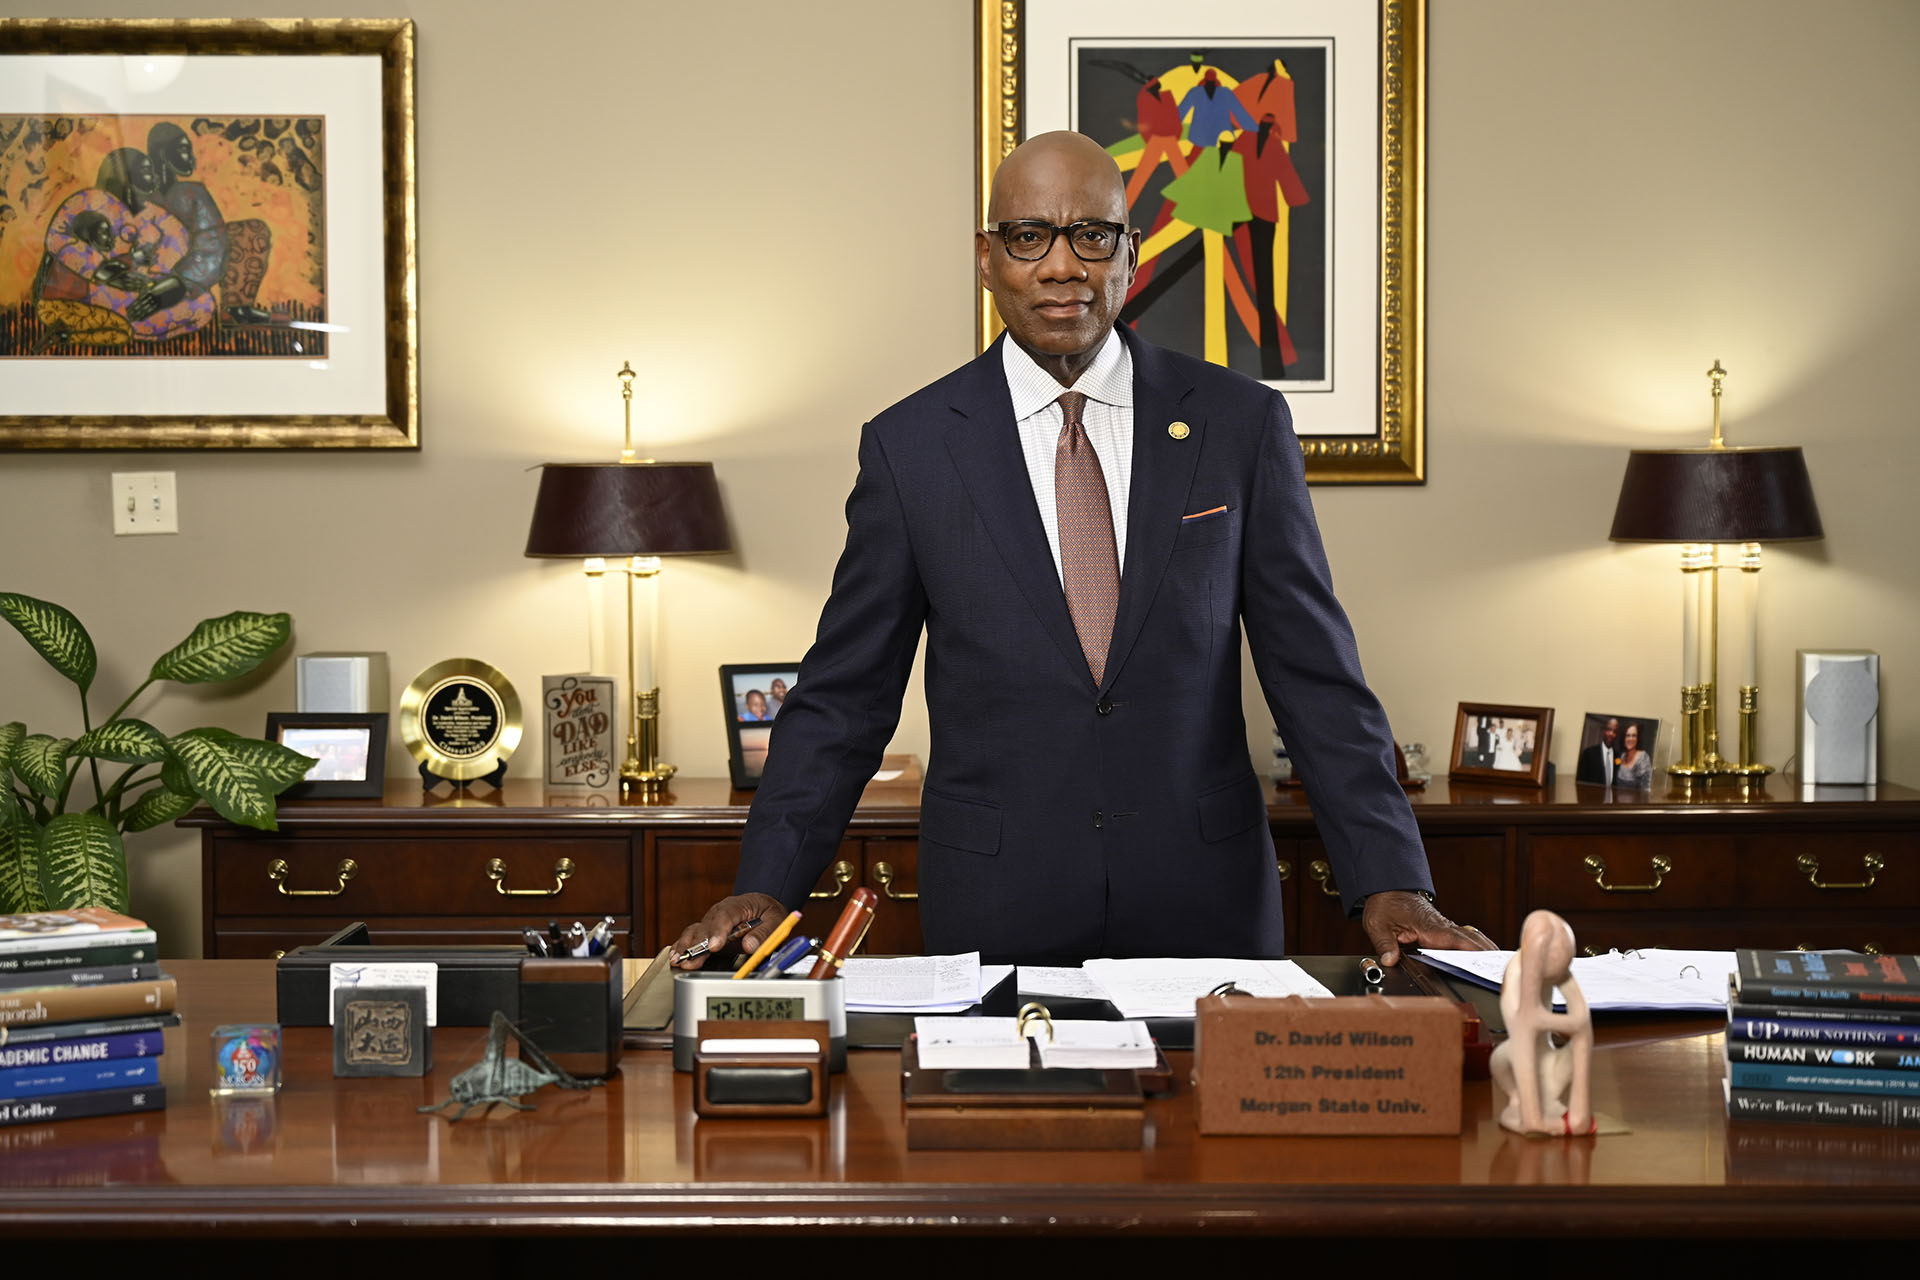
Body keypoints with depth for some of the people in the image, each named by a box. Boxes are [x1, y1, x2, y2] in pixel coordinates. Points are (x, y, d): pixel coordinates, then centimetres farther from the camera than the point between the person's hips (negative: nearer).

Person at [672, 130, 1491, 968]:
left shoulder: (1241, 424, 1)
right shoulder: (908, 446, 0)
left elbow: (1318, 678, 1)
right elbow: (842, 698, 3)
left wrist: (1389, 883, -7)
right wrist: (764, 888, -8)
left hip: (1206, 905, 1)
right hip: (993, 914, 0)